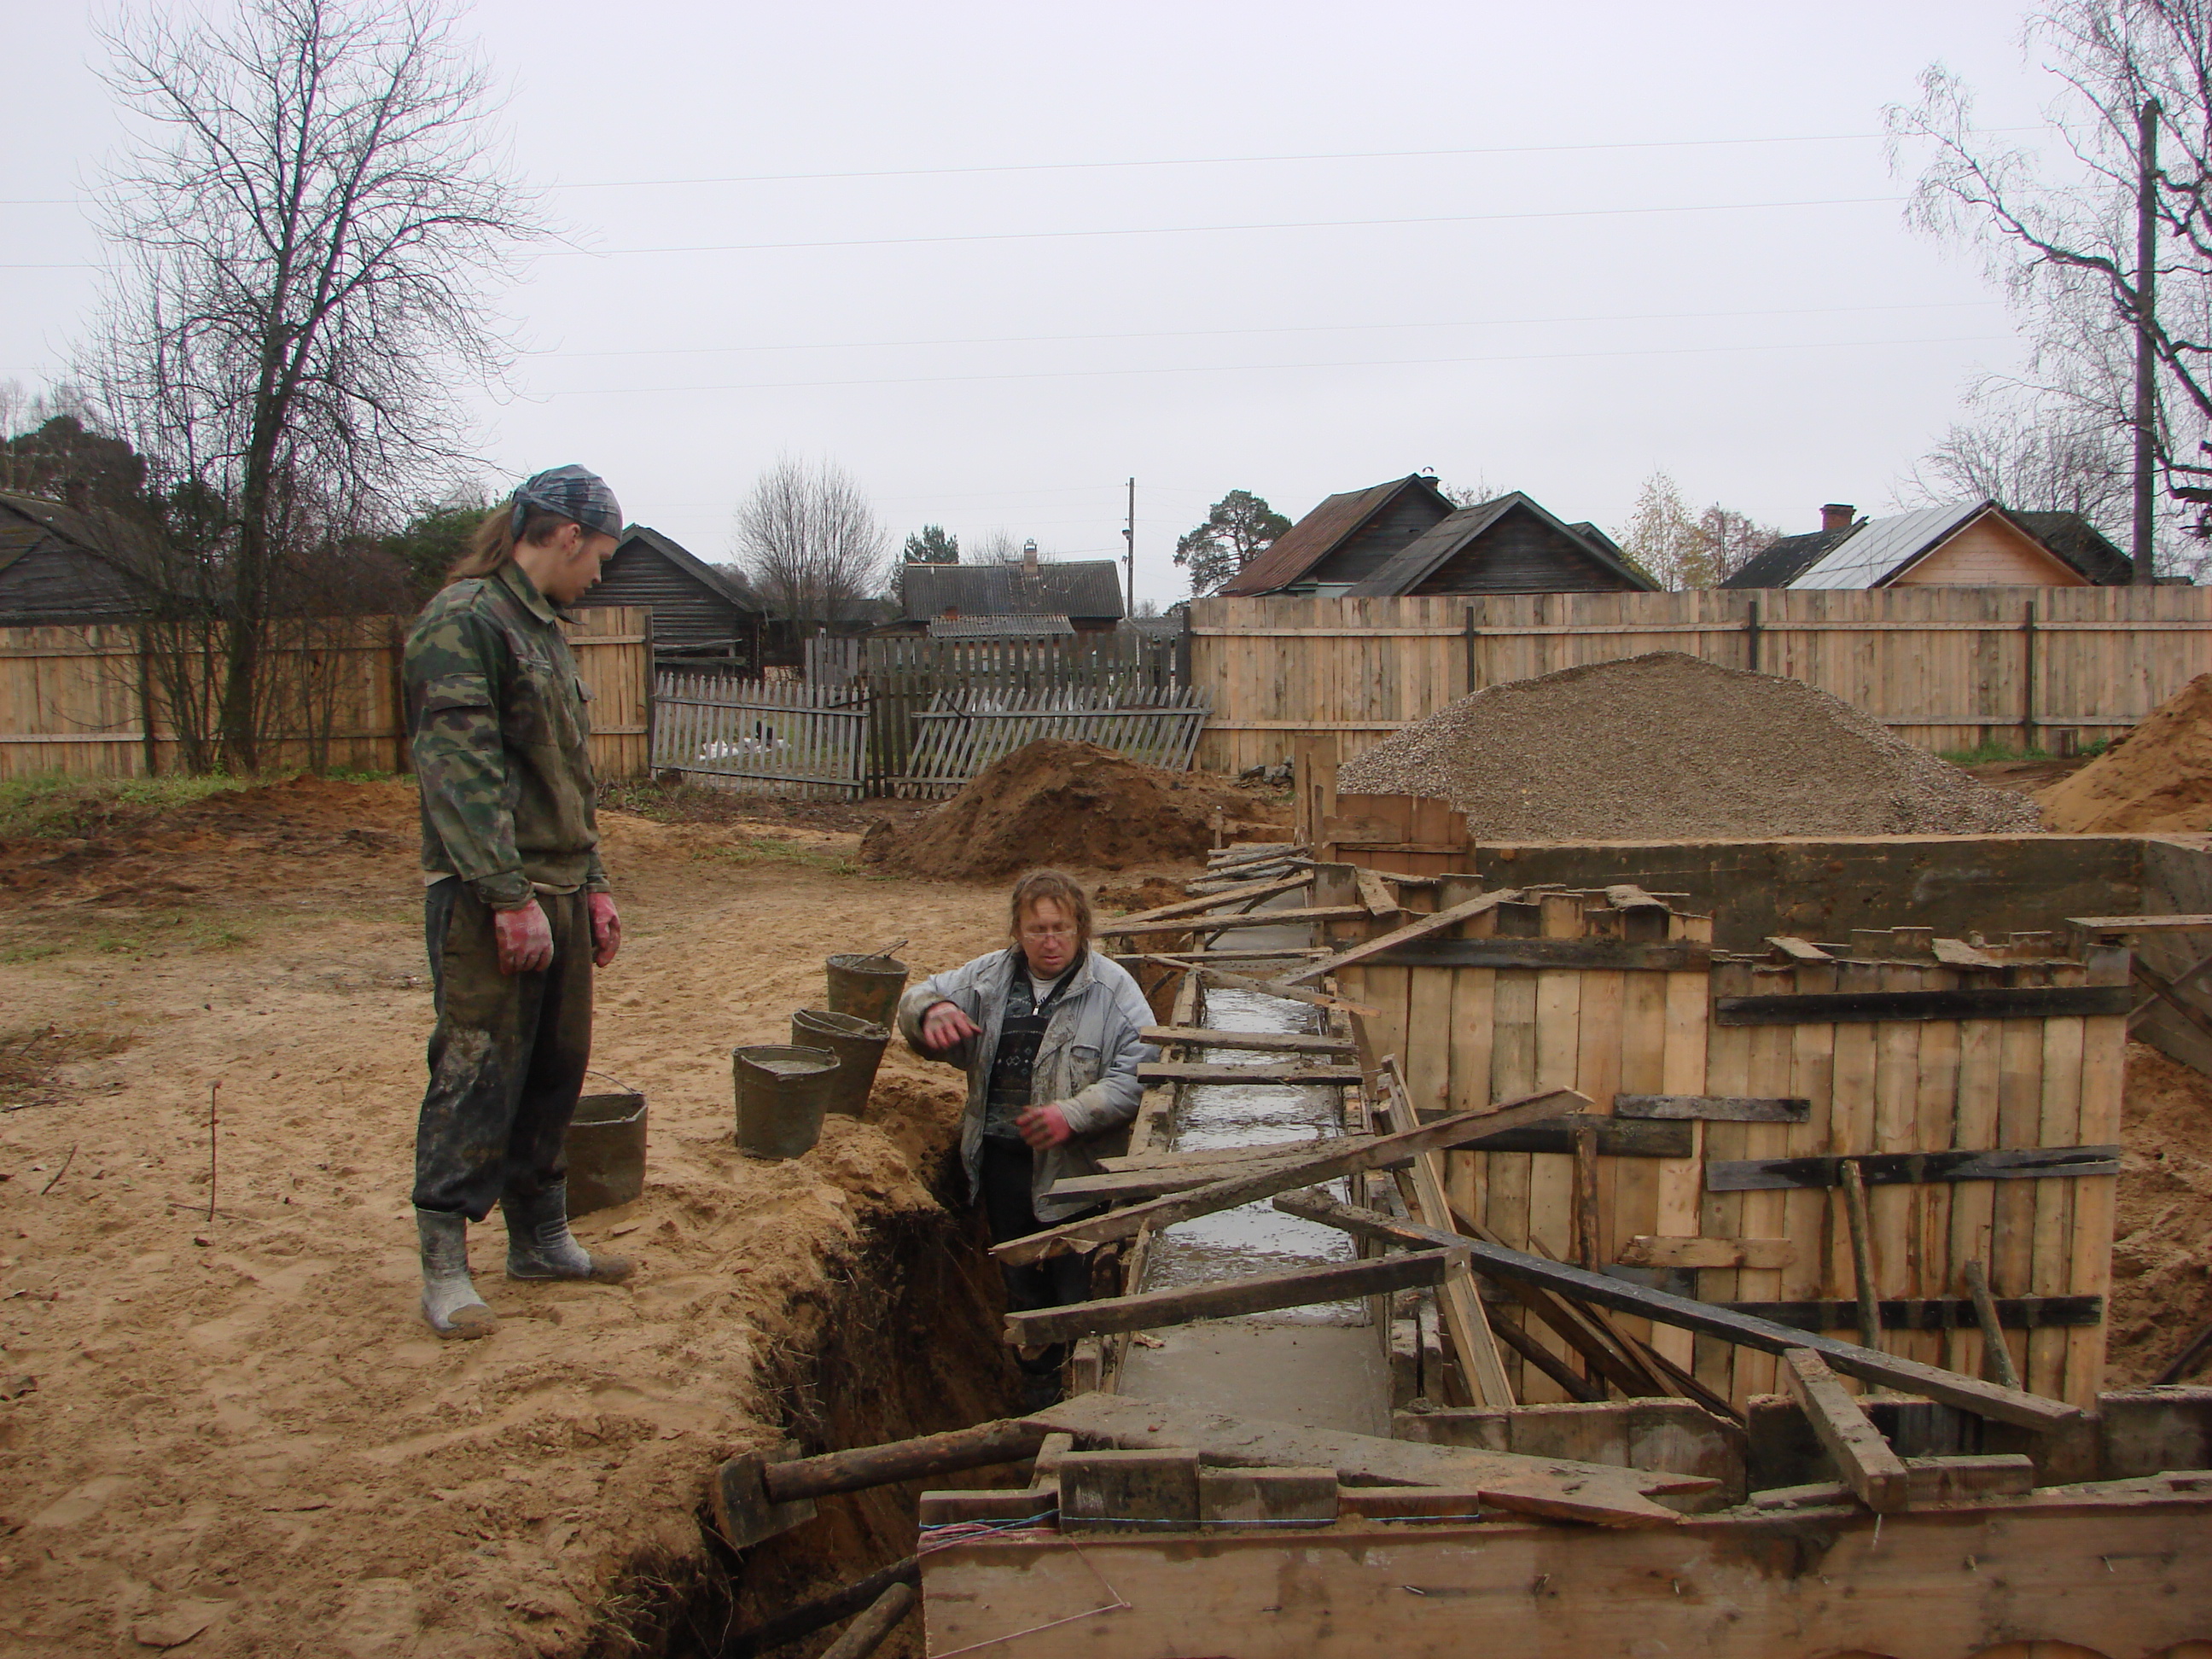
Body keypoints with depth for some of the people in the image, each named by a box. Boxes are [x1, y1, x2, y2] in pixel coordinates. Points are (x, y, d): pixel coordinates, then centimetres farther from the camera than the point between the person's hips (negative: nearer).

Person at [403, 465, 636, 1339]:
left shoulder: (541, 629, 18)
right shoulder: (463, 621, -11)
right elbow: (460, 770, -19)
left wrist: (592, 886, 17)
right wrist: (510, 896, -22)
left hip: (558, 893, 9)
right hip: (486, 900, -9)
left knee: (556, 1071, 14)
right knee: (475, 1078, -4)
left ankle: (542, 1238, 27)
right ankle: (443, 1267, 7)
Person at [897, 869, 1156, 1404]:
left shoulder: (1112, 989, -10)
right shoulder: (990, 977, 4)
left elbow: (1138, 1073, -16)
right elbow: (917, 999, 12)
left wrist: (1074, 1114, -28)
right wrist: (933, 1011, -13)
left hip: (1075, 1166, -5)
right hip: (1001, 1160, 5)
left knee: (1079, 1290, 1)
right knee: (1020, 1280, 20)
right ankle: (1037, 1378, 40)